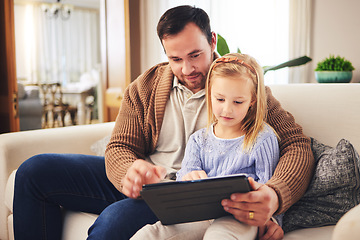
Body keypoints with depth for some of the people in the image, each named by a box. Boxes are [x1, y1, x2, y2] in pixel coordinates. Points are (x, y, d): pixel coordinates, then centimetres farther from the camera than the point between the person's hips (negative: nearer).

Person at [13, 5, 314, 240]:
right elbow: (119, 148, 3)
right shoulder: (145, 87, 6)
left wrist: (275, 196, -35)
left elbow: (298, 145, -11)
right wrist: (131, 172, -25)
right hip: (143, 181, 6)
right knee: (35, 170, -5)